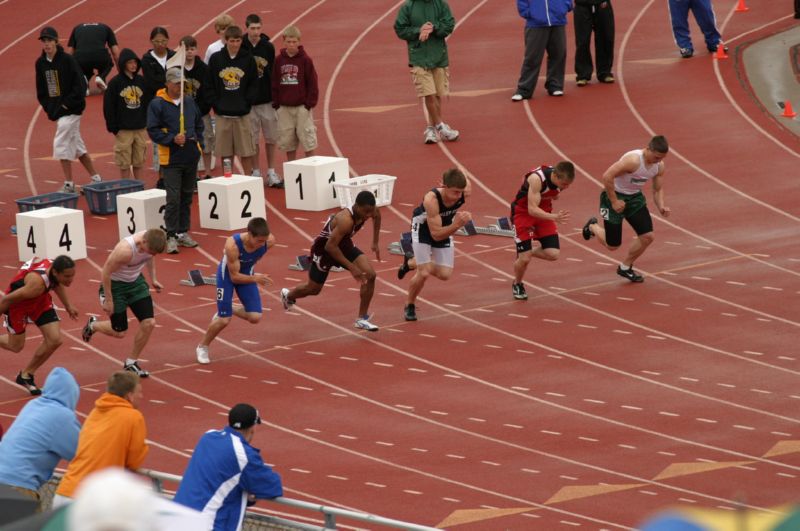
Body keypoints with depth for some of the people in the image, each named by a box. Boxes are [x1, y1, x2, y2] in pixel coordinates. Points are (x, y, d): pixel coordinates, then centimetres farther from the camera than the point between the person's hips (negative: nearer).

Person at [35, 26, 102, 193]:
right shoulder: (40, 63, 6)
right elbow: (41, 89, 14)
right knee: (76, 145, 13)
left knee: (60, 144, -12)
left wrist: (68, 104, -16)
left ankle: (68, 184, -6)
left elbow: (80, 85, -14)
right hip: (56, 110, 7)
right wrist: (47, 106, 3)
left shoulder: (68, 60, -12)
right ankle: (95, 179, 22)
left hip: (70, 110, -7)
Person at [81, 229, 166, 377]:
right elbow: (106, 272, -26)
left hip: (136, 281, 6)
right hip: (115, 284, -6)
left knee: (149, 323, -4)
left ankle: (131, 363, 15)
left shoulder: (151, 241, -18)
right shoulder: (125, 250, -38)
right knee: (119, 332, 2)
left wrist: (153, 279, 11)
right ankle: (93, 325, 36)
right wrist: (108, 300, -20)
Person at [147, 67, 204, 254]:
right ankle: (171, 236, -4)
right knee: (173, 198, -9)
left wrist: (198, 141, 7)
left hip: (191, 158, 6)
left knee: (187, 197, 12)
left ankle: (183, 232, 22)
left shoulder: (189, 102, 10)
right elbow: (153, 131, -10)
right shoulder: (157, 104, -7)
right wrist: (172, 139, -21)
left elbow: (199, 124, 21)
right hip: (171, 159, -6)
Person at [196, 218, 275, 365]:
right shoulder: (232, 245, -41)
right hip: (227, 274, -4)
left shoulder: (269, 241, -29)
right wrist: (255, 278, -33)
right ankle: (202, 348, 21)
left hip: (246, 273, 4)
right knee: (224, 320, -5)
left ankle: (229, 310, 26)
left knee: (255, 318, -5)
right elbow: (234, 277, -30)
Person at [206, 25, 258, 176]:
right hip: (222, 113, 0)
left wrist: (246, 103, -6)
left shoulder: (248, 59, 2)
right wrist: (215, 104, -5)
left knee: (246, 151, 1)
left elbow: (254, 84, 5)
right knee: (225, 152, 5)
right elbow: (209, 85, 4)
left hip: (242, 113, 0)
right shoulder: (216, 59, 2)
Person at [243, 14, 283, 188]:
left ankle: (271, 173, 15)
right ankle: (256, 173, 16)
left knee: (271, 137, 6)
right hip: (248, 101, -2)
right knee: (253, 139, 6)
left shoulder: (268, 47, 1)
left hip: (267, 101, 2)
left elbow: (274, 72, 4)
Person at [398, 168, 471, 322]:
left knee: (444, 274, 6)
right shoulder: (431, 200, -43)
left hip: (445, 227, 5)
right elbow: (436, 235, -39)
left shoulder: (465, 191, -31)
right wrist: (456, 225, -54)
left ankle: (411, 263, 34)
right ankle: (409, 306, 16)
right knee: (424, 273, -11)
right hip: (423, 228, -5)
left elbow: (463, 177, -4)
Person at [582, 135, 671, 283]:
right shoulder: (633, 160, -32)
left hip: (635, 198, 7)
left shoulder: (659, 166, -8)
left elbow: (658, 190, 6)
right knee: (612, 245, 1)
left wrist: (661, 206, -14)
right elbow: (607, 176, -32)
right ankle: (593, 227, 36)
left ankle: (625, 268, 21)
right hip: (615, 195, -7)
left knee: (647, 236, -3)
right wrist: (614, 201, -26)